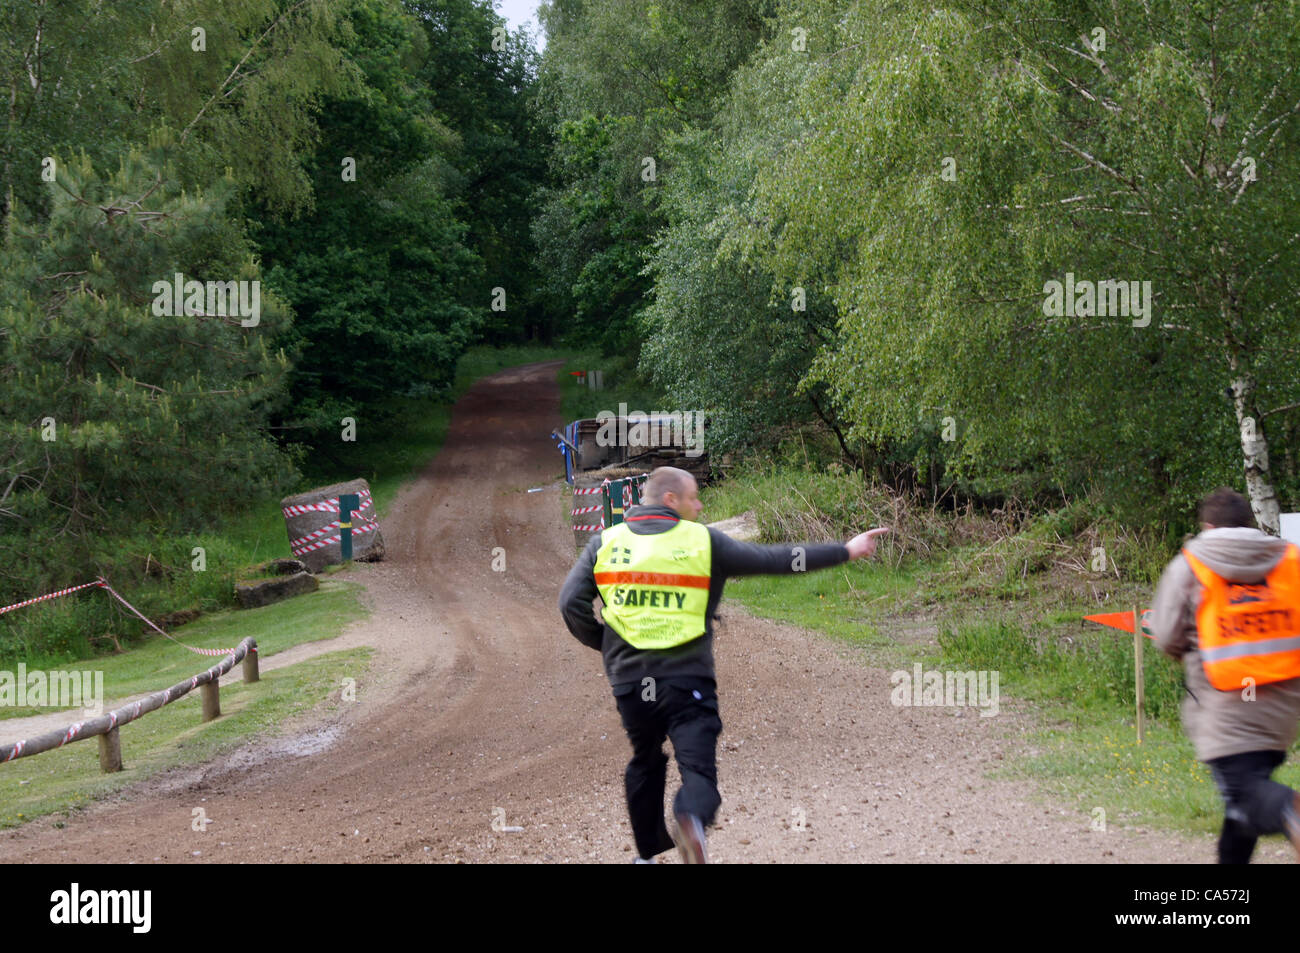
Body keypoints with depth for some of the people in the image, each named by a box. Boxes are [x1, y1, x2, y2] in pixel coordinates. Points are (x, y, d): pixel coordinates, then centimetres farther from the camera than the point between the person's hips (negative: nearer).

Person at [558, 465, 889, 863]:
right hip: (687, 678, -3)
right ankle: (691, 819, -36)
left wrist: (601, 642, 16)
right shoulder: (704, 541, 0)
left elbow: (572, 603, 0)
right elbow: (774, 559, 2)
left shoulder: (605, 542, 6)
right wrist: (846, 551, 10)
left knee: (645, 762, 23)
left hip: (629, 678, 3)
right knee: (699, 766, -4)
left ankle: (648, 851, 32)